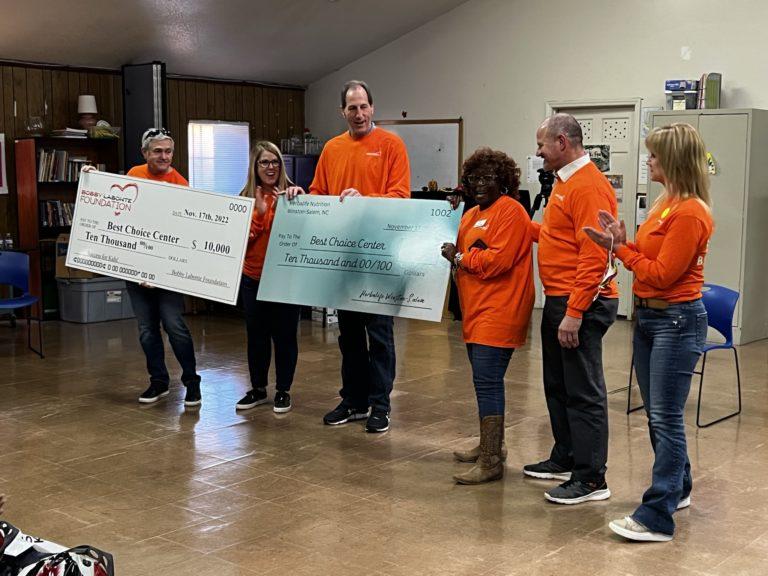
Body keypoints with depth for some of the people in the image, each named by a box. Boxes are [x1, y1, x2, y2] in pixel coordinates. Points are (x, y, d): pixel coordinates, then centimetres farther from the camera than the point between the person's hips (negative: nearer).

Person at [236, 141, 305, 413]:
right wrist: (259, 211, -15)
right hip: (253, 278, 3)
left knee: (284, 335, 4)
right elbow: (243, 238, -2)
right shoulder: (246, 197, 5)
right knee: (256, 335, 11)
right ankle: (257, 389, 26)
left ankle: (283, 391, 18)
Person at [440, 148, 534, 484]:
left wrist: (460, 258, -10)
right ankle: (490, 445, 28)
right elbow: (465, 254, 18)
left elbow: (497, 261, -19)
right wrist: (453, 253, -3)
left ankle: (491, 461, -6)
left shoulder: (511, 211, -10)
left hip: (498, 313, -9)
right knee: (486, 381, 16)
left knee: (487, 381, -10)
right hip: (477, 311, 9)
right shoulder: (472, 215, 18)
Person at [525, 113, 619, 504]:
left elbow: (593, 256, -23)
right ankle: (565, 458, 31)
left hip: (581, 304, -11)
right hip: (558, 300, 11)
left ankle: (590, 479, 4)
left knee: (584, 392, -4)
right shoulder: (566, 182, 16)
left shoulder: (589, 187, -17)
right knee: (558, 386, 18)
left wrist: (574, 313, -25)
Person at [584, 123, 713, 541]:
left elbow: (661, 274, -18)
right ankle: (678, 488, 34)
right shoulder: (665, 204, 11)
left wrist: (619, 248, -11)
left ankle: (657, 518, -1)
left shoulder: (690, 213, -18)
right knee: (657, 414, 18)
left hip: (676, 321, -10)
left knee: (666, 417, -6)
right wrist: (622, 242, -2)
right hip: (648, 316, 10)